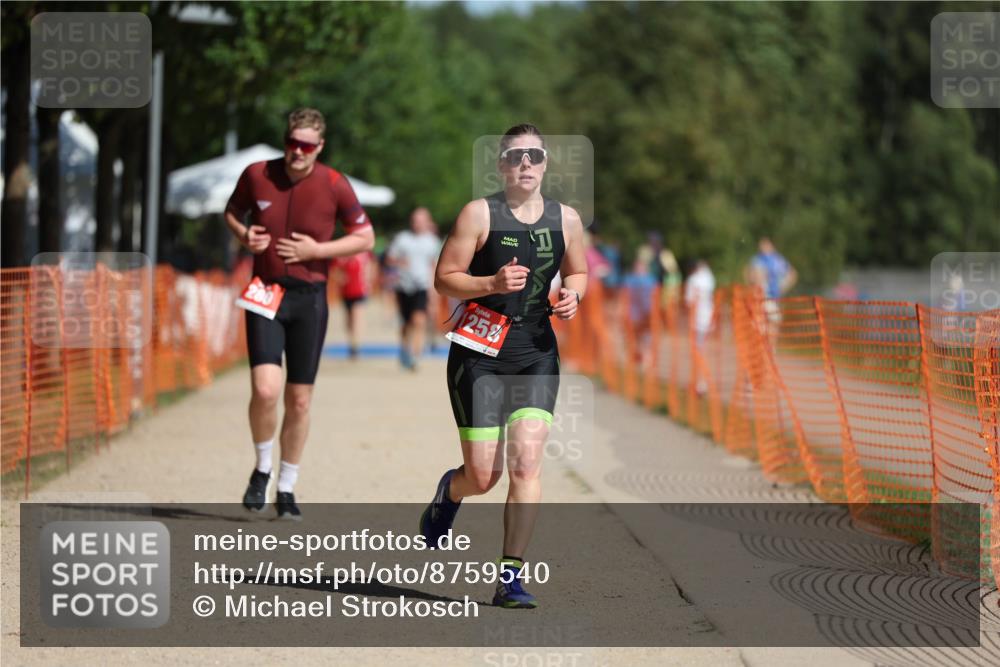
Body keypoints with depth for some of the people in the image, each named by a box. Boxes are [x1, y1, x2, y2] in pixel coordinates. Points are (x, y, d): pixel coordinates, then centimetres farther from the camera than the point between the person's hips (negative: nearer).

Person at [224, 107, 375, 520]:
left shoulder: (334, 185, -4)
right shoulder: (257, 175, -1)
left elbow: (365, 238, 3)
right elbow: (232, 212, 17)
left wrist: (316, 250, -10)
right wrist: (243, 234, -5)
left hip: (310, 299, 0)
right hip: (265, 295, 0)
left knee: (299, 400, 5)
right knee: (265, 389, -17)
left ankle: (286, 489, 21)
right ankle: (262, 469, 9)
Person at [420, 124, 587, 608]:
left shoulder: (566, 219, 6)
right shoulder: (479, 213, -5)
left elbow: (577, 273, 22)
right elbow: (444, 278, -5)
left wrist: (572, 296, -1)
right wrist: (493, 284, -21)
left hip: (537, 352, 2)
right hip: (479, 351, -2)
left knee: (526, 460, -13)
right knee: (482, 477, 0)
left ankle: (511, 577, -8)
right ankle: (449, 491, 39)